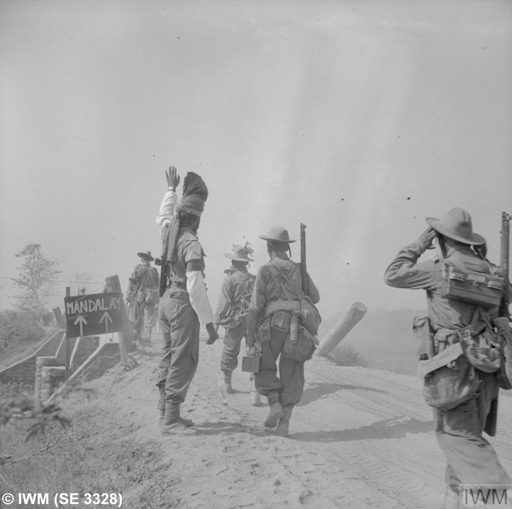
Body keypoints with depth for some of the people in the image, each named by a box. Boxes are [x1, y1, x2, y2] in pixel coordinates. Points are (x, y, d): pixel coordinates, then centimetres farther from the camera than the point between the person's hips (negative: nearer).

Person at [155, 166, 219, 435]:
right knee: (183, 361, -7)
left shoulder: (169, 231, 4)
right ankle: (170, 420, -8)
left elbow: (162, 217, 32)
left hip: (166, 300, 9)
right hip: (183, 304, -9)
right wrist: (209, 323, -21)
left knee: (169, 357, 15)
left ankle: (166, 412, 21)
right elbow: (195, 287, -23)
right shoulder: (191, 244, -18)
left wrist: (171, 189, 41)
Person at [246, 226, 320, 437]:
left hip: (273, 326, -3)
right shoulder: (299, 270, 8)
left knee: (265, 368, 14)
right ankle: (285, 421, 2)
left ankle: (275, 404, -7)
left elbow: (256, 305, -6)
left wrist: (250, 333, -1)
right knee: (292, 375, 7)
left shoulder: (265, 271, -3)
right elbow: (315, 297, 14)